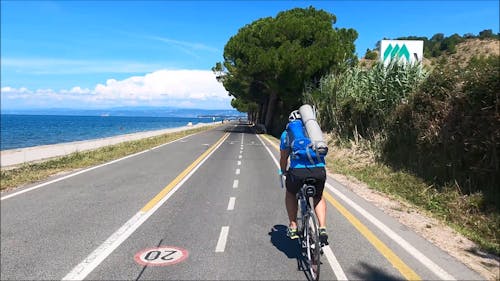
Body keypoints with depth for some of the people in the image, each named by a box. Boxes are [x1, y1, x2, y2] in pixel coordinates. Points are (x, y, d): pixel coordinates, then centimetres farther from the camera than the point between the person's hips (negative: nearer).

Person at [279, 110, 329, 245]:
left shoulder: (287, 133, 20)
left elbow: (283, 159, 22)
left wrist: (284, 172, 41)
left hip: (298, 170, -2)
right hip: (319, 170, 2)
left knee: (290, 193, 30)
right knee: (318, 197, 31)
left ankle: (293, 228, 25)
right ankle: (322, 229, 16)